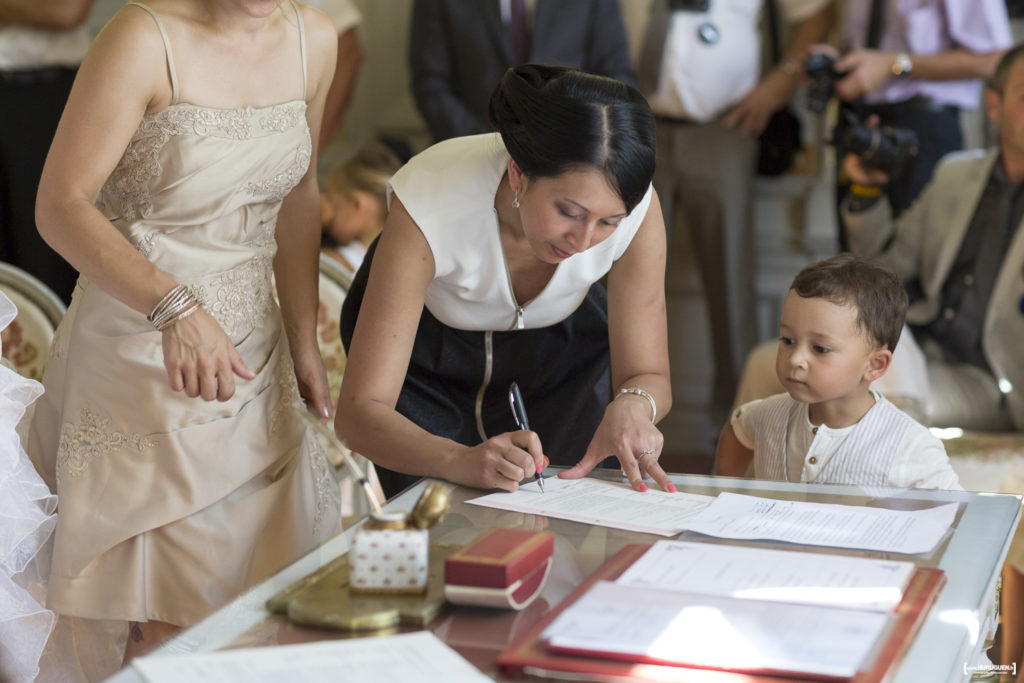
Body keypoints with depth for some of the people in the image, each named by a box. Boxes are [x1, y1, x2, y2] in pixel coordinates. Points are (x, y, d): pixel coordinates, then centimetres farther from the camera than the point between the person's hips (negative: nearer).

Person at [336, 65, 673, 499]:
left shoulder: (634, 208, -33)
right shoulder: (431, 206, -40)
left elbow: (649, 375, -20)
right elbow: (358, 412, -39)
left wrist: (631, 406, -44)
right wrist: (459, 460, -57)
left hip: (558, 345, 2)